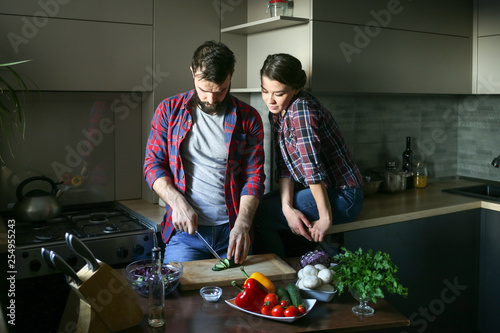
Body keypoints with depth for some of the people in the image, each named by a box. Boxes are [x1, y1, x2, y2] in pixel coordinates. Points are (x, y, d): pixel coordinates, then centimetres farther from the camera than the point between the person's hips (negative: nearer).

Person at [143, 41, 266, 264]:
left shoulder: (248, 118, 2)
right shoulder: (169, 110, 4)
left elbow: (254, 176, 0)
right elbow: (153, 164, 4)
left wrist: (242, 224, -14)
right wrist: (178, 202, -12)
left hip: (232, 231, 1)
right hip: (185, 229, 0)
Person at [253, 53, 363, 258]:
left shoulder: (302, 109, -23)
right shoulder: (276, 113, 4)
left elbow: (313, 167, -27)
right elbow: (284, 166, -1)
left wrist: (325, 218, -24)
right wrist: (287, 207, -15)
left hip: (341, 195, -9)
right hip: (312, 188, 9)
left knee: (259, 216, -15)